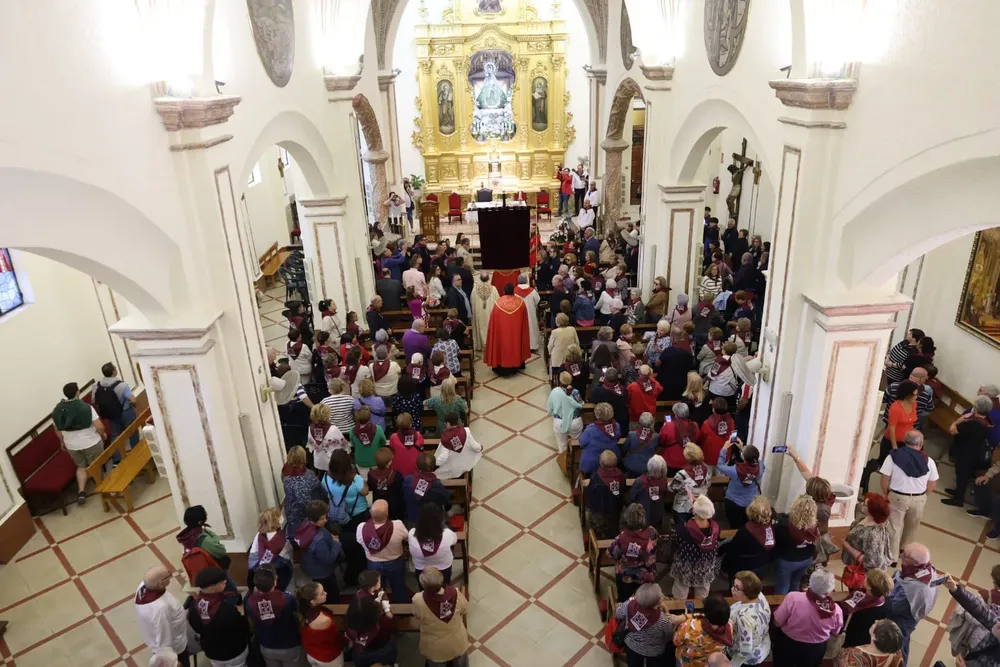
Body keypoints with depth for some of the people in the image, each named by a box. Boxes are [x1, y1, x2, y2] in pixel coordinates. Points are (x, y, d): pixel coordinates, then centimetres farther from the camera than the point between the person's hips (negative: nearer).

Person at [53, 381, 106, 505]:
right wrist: (103, 434, 1)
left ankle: (81, 491, 11)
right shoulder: (86, 407, -22)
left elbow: (57, 429, 6)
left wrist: (62, 441, 23)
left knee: (81, 466, 23)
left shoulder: (57, 411, -7)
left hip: (71, 445, 4)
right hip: (91, 442, -4)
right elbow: (99, 426, -20)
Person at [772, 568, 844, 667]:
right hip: (816, 650, 3)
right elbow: (834, 633, -3)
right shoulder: (836, 610, -24)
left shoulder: (793, 598, -33)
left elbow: (777, 623, -20)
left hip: (788, 646, -2)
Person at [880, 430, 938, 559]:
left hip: (897, 497, -2)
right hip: (919, 500, 3)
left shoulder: (893, 457, -13)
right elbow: (932, 486, 0)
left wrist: (885, 495, 8)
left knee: (894, 527, 12)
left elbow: (885, 481, -10)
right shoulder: (928, 461, -8)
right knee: (911, 527, 25)